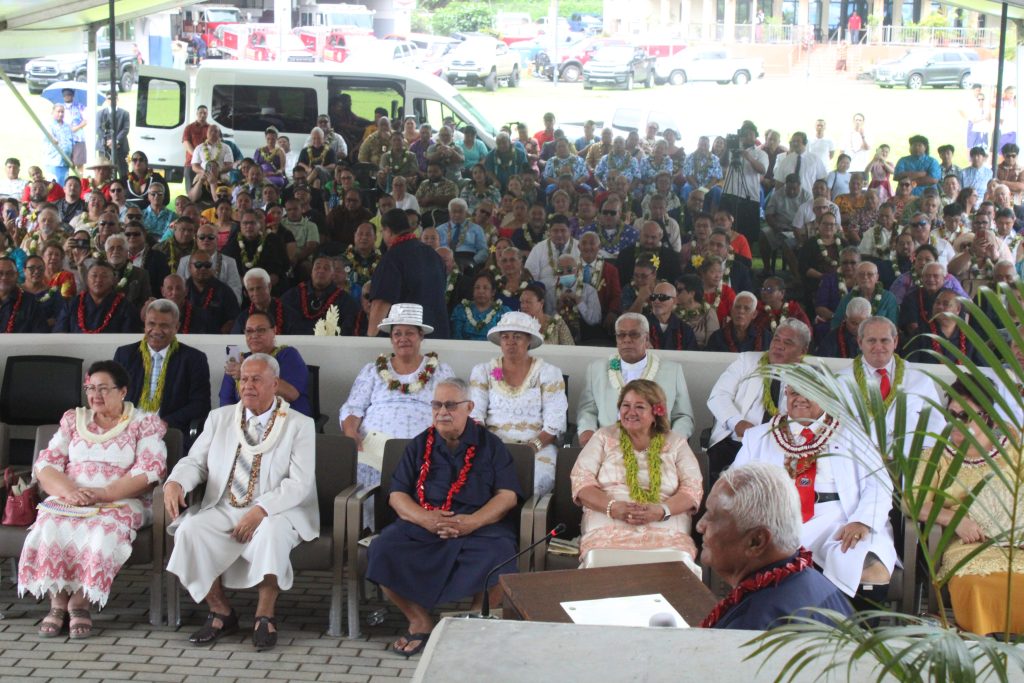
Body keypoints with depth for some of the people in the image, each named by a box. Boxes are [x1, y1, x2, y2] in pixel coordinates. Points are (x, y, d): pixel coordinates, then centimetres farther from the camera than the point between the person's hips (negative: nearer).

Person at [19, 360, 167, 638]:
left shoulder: (145, 424, 7)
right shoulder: (73, 420, 18)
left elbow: (148, 472, -6)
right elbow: (44, 465, 9)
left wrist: (102, 494, -18)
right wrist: (69, 491, -13)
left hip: (120, 502, -3)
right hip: (70, 501, 3)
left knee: (102, 532, -35)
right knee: (50, 527, -30)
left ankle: (80, 602, -21)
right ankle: (58, 602, -19)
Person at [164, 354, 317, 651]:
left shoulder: (299, 425, 2)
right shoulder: (220, 418, 15)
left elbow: (299, 483, -8)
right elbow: (195, 462, 12)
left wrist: (261, 510, -22)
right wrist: (175, 482, -12)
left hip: (273, 514, -3)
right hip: (222, 511, 4)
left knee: (271, 532, -37)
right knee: (190, 530, -26)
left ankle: (265, 616, -18)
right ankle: (220, 612, -8)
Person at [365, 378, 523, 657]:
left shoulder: (490, 445, 11)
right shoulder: (420, 445, 17)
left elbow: (508, 495, 2)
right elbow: (396, 494, 10)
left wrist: (473, 521, -16)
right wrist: (424, 518, -12)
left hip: (480, 526, -2)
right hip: (422, 526, 2)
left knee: (499, 556, -35)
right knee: (382, 550, -26)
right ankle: (420, 621, -4)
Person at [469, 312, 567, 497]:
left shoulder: (548, 373, 8)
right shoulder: (483, 371, 14)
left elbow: (554, 423, 0)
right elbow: (475, 415, 6)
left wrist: (534, 445, -17)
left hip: (538, 445, -1)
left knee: (538, 480, -34)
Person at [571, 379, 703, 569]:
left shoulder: (675, 443, 16)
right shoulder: (604, 437, 16)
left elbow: (693, 488, 6)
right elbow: (581, 482, 7)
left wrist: (661, 510, -14)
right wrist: (612, 507, -13)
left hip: (666, 532, 1)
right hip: (608, 530, -1)